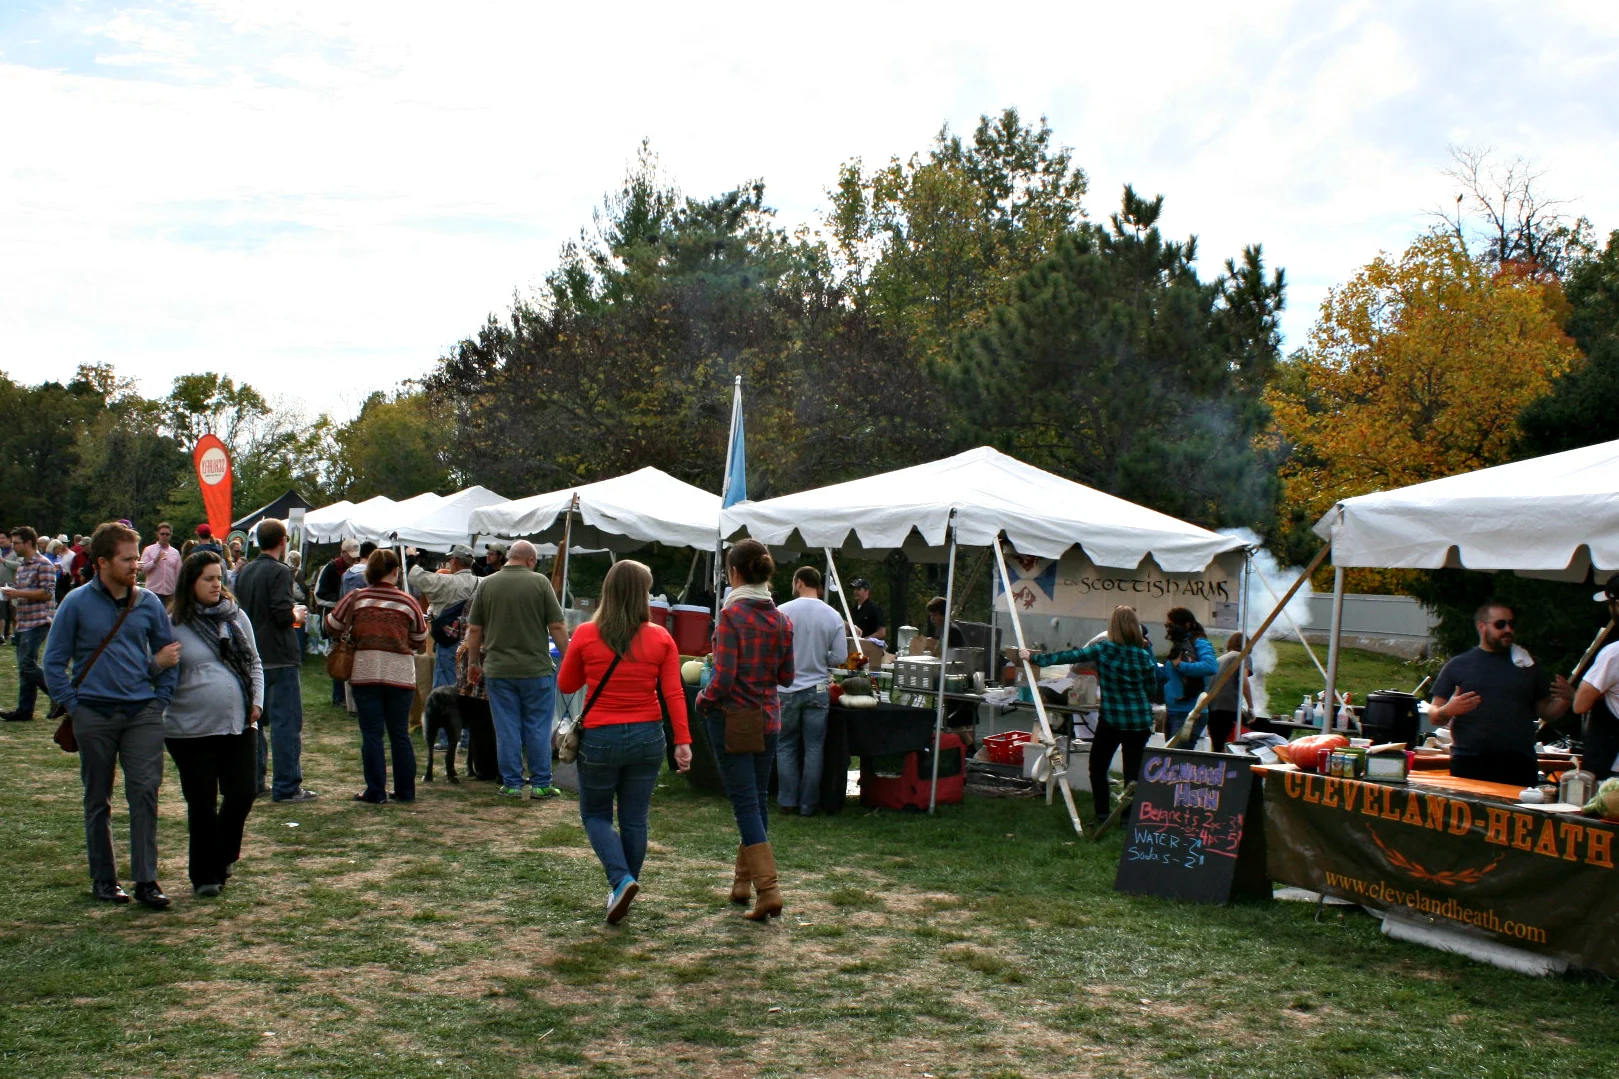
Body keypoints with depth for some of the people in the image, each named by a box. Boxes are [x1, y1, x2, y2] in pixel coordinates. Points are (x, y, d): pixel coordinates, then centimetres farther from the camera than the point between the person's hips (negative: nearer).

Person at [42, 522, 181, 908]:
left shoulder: (148, 603, 4)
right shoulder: (77, 603, -2)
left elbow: (168, 653, 13)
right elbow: (54, 661, 2)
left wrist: (160, 699, 3)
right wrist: (73, 705, -4)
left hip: (142, 712, 1)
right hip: (95, 715, -1)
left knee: (145, 793, -6)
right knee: (98, 800, 9)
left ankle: (146, 880, -1)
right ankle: (103, 879, 20)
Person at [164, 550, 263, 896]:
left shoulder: (236, 617, 7)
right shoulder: (174, 624, -5)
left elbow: (254, 663, 16)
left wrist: (257, 700, 5)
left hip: (238, 725, 4)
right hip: (191, 729, -4)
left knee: (242, 793, 3)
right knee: (202, 805, 3)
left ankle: (222, 858, 28)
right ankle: (205, 875, 18)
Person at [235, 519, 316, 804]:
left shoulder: (244, 572, 10)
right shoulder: (279, 571, -14)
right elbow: (283, 614, -22)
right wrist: (297, 614, 0)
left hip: (251, 659, 8)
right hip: (279, 658, -8)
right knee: (286, 722, -4)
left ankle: (253, 781, 21)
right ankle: (287, 787, -5)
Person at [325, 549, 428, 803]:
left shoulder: (356, 598, -1)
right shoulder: (408, 601, -1)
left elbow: (332, 626, 9)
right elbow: (419, 640, 8)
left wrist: (349, 638, 27)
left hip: (365, 673, -1)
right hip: (400, 675, 1)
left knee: (371, 734, 4)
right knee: (400, 734, 10)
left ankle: (375, 791, 5)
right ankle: (405, 790, 15)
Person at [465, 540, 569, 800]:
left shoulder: (486, 584, 2)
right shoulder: (539, 582, -6)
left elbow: (474, 629, 5)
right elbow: (557, 626, -8)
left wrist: (474, 662, 16)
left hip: (498, 670, 2)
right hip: (536, 668, -2)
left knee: (506, 729, 8)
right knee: (538, 728, 7)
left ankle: (511, 784, 12)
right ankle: (540, 784, 11)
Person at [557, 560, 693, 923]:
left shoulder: (586, 635, -8)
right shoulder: (660, 638, -5)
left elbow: (566, 685, 5)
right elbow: (673, 694, -7)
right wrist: (683, 741, -4)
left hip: (599, 739, -1)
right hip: (647, 737, 2)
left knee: (595, 814, 15)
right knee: (634, 820, 14)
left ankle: (621, 880, -6)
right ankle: (622, 892, 23)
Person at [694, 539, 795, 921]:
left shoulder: (731, 614, -15)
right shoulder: (781, 619, 3)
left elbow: (724, 677, -19)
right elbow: (786, 676, 8)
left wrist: (703, 700, -1)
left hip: (731, 717, -6)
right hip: (767, 718, 6)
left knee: (746, 803, -3)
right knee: (757, 800, 16)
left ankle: (768, 889, -10)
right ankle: (743, 881, 28)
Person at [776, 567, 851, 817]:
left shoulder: (782, 611, -11)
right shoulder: (833, 616, -5)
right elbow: (840, 657, -3)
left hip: (787, 690, -1)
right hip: (817, 690, 1)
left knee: (786, 746, 13)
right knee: (813, 748, 10)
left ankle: (788, 801, 14)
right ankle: (808, 805, 13)